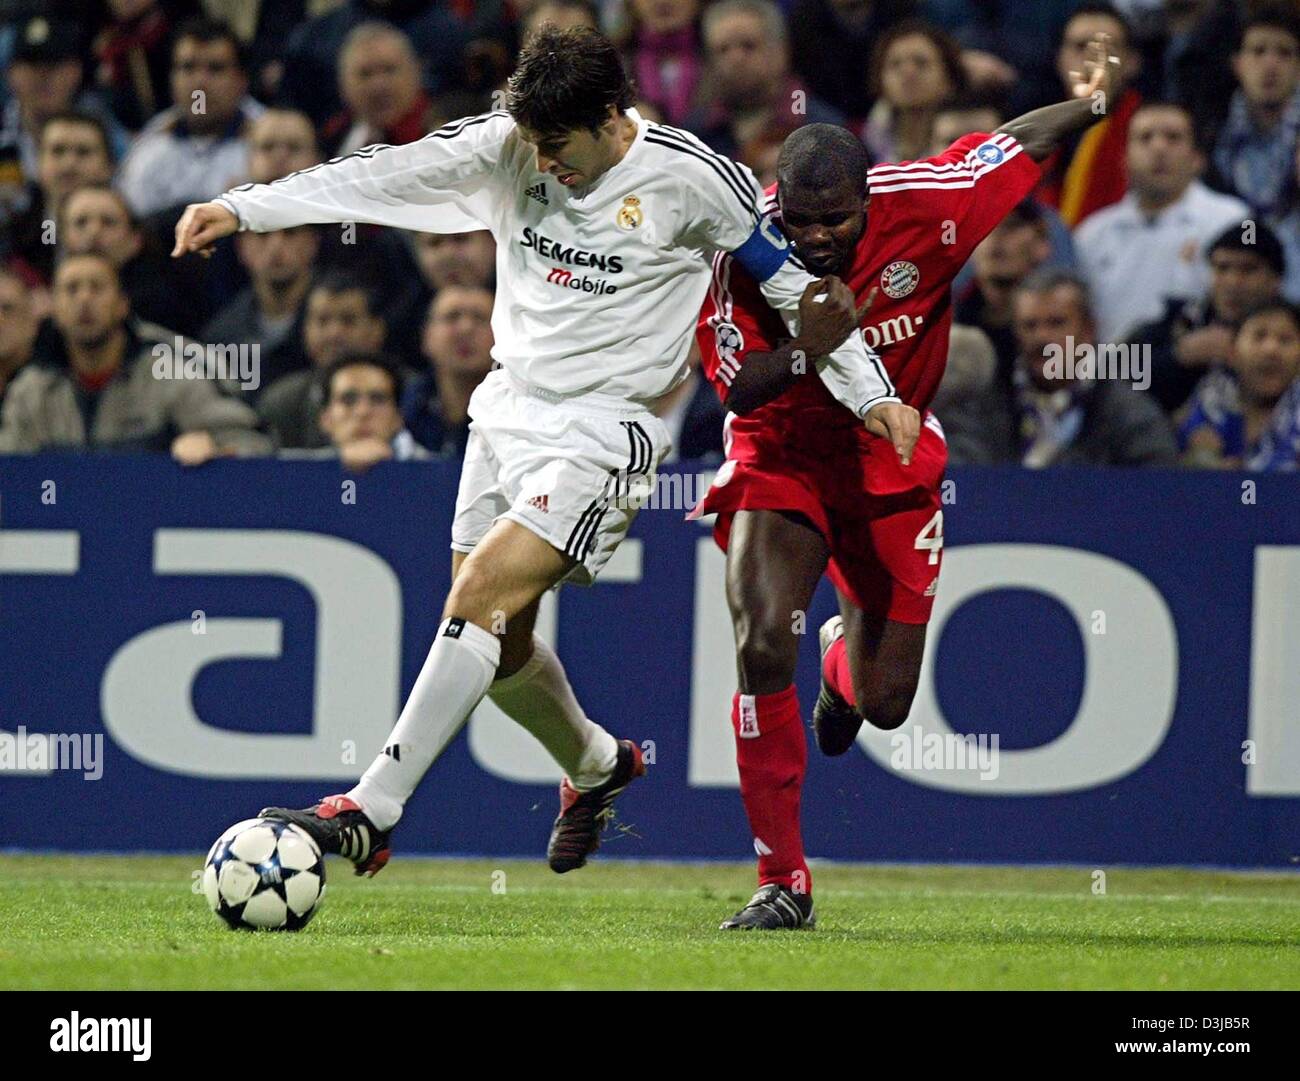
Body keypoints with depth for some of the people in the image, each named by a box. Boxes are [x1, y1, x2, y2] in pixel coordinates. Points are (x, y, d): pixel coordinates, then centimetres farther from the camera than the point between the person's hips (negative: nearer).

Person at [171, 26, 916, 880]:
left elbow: (792, 284, -1)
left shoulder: (692, 178, -12)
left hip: (601, 435, -6)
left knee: (480, 595, -21)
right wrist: (241, 208, -18)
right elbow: (383, 175, -10)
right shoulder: (506, 148, -3)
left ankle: (371, 814, -22)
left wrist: (871, 395, -1)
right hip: (507, 411, 6)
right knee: (500, 645, 11)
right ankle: (597, 766, 41)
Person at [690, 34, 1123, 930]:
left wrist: (1088, 103, -11)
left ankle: (846, 652, 49)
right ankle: (783, 882, -13)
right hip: (779, 460, -1)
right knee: (762, 646, -25)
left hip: (892, 467, 1)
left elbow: (1016, 144, -3)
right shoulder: (746, 250, -22)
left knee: (884, 705, 5)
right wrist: (808, 347, -39)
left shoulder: (921, 208, -21)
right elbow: (736, 389, -22)